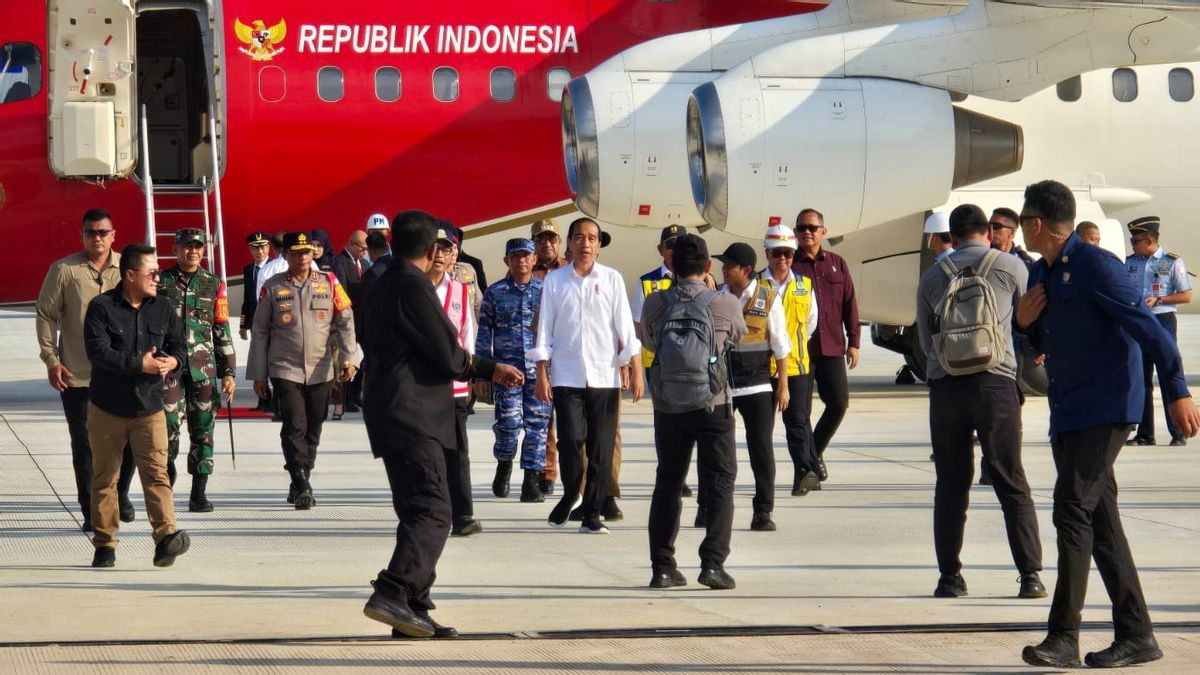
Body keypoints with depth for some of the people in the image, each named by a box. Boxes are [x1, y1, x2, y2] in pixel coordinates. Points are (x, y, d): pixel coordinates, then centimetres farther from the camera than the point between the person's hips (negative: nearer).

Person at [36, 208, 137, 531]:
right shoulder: (64, 270, -3)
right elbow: (46, 315, 1)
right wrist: (51, 360, -5)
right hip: (77, 376, -2)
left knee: (128, 441, 9)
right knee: (84, 446, 3)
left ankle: (120, 495, 32)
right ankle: (91, 512, 11)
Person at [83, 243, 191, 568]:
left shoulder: (162, 308, 7)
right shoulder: (101, 307, -7)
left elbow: (178, 344, 14)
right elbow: (99, 351, -17)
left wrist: (173, 361, -10)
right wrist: (140, 364, -23)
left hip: (149, 407, 2)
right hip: (107, 407, -2)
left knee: (156, 472, -12)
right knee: (104, 477, 7)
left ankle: (166, 536, -21)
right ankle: (105, 544, 16)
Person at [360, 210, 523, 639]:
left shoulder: (379, 287, 17)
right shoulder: (415, 288, -13)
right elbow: (450, 358, -15)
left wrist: (489, 370, 26)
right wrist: (480, 366, 10)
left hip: (391, 417, 10)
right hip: (413, 417, -10)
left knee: (418, 511, 12)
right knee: (432, 512, -15)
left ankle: (414, 609, 11)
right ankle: (392, 592, -27)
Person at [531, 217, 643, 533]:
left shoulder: (611, 279, 5)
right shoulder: (555, 280, 6)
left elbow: (625, 326, 5)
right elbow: (545, 328, 6)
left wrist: (635, 370, 0)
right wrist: (541, 374, 1)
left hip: (604, 375, 0)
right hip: (566, 374, 0)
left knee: (602, 448, 0)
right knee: (570, 440, -8)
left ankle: (592, 513, 8)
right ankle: (570, 496, 18)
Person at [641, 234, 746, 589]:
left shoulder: (654, 305, -2)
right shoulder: (725, 304, -7)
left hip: (668, 408, 2)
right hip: (712, 406, -2)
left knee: (667, 484, 13)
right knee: (719, 484, 5)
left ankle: (662, 567, 11)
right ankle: (713, 563, -7)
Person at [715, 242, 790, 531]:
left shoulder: (768, 299, -1)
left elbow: (780, 345, 1)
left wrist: (783, 385, -2)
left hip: (757, 385, -2)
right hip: (719, 384, 3)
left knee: (761, 448, -2)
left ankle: (763, 511, 4)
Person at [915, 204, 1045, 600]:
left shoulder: (931, 278, 11)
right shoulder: (1010, 267, 5)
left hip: (945, 385, 2)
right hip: (996, 381, -2)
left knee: (951, 485, 9)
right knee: (1011, 484, 3)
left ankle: (950, 576, 7)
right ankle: (1030, 574, -1)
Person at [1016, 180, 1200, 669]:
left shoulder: (1095, 266, -12)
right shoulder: (1041, 274, 14)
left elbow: (1148, 328, -15)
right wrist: (1024, 321, 3)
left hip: (1105, 411, -9)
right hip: (1066, 416, 9)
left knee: (1073, 509, -17)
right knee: (1100, 522, 9)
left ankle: (1063, 637, -19)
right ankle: (1136, 636, 13)